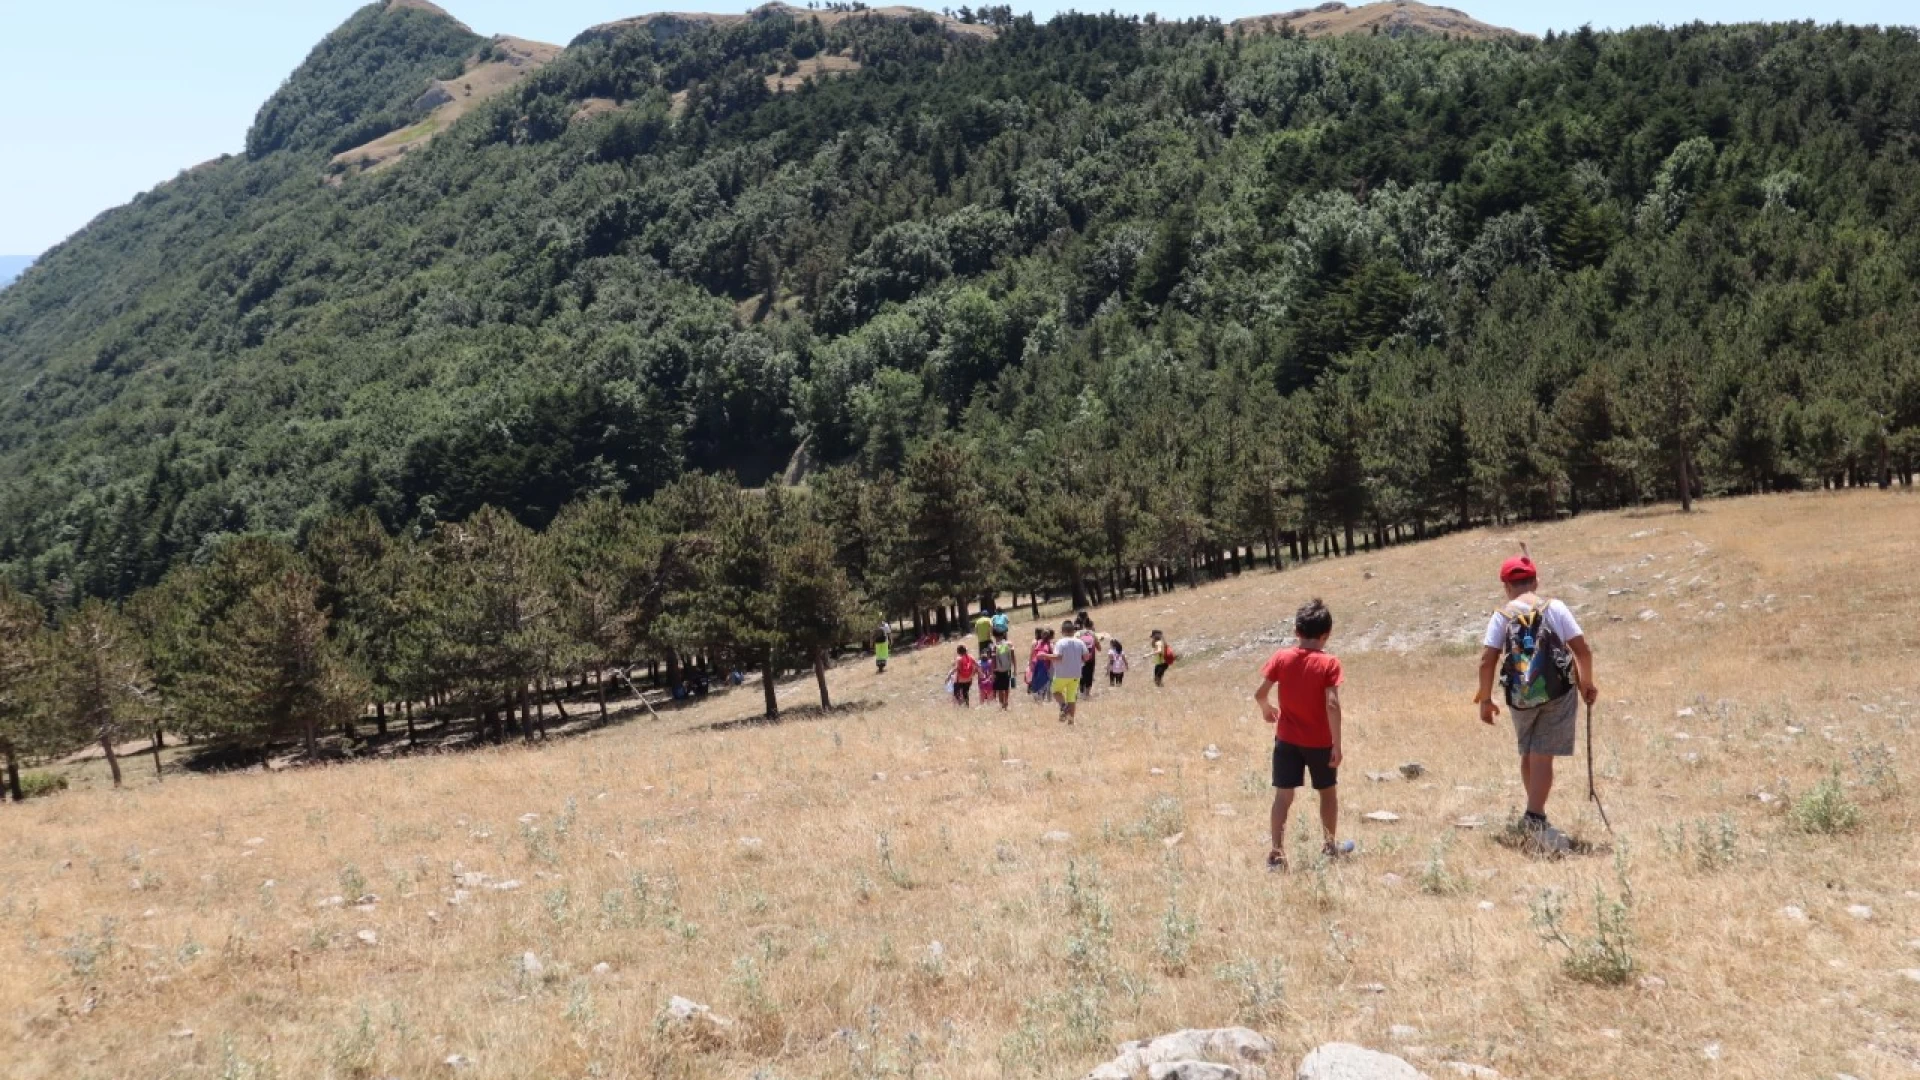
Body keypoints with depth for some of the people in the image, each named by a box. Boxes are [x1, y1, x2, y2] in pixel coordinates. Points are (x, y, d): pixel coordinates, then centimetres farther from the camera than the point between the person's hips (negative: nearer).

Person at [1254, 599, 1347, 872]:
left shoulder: (1282, 657, -4)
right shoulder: (1328, 663, -12)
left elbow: (1260, 693, -5)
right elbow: (1332, 705, -19)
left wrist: (1267, 709, 18)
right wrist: (1337, 744, -15)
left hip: (1287, 739, 2)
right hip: (1320, 742, -2)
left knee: (1283, 796, 3)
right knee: (1328, 791, 19)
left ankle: (1277, 854, -5)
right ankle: (1330, 846, 31)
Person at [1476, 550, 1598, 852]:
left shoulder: (1501, 616, 0)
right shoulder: (1555, 608, 0)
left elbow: (1487, 661, -6)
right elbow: (1582, 650, -3)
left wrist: (1485, 699, 4)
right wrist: (1588, 683, 12)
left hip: (1520, 697, 2)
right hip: (1557, 693, -1)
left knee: (1529, 755, 19)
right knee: (1542, 757, -4)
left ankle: (1535, 814, 30)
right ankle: (1534, 819, -16)